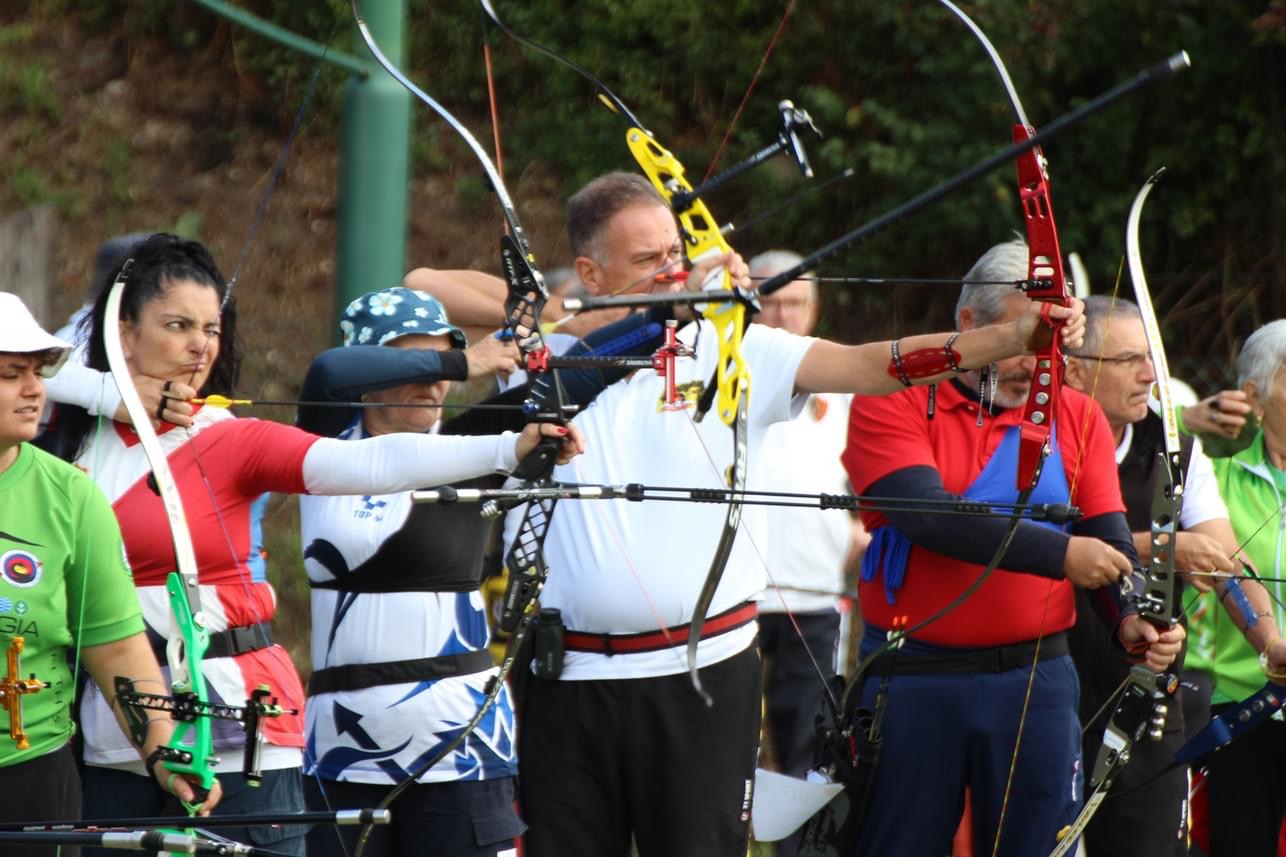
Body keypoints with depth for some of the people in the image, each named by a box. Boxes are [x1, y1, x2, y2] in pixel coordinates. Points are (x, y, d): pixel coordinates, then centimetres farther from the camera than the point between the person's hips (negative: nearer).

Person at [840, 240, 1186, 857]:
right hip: (913, 682, -3)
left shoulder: (1077, 418, 9)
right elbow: (927, 515, -18)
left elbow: (1110, 539, 2)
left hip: (1038, 680, 3)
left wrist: (1132, 618, -19)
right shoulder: (891, 403, -4)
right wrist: (1057, 555, -24)